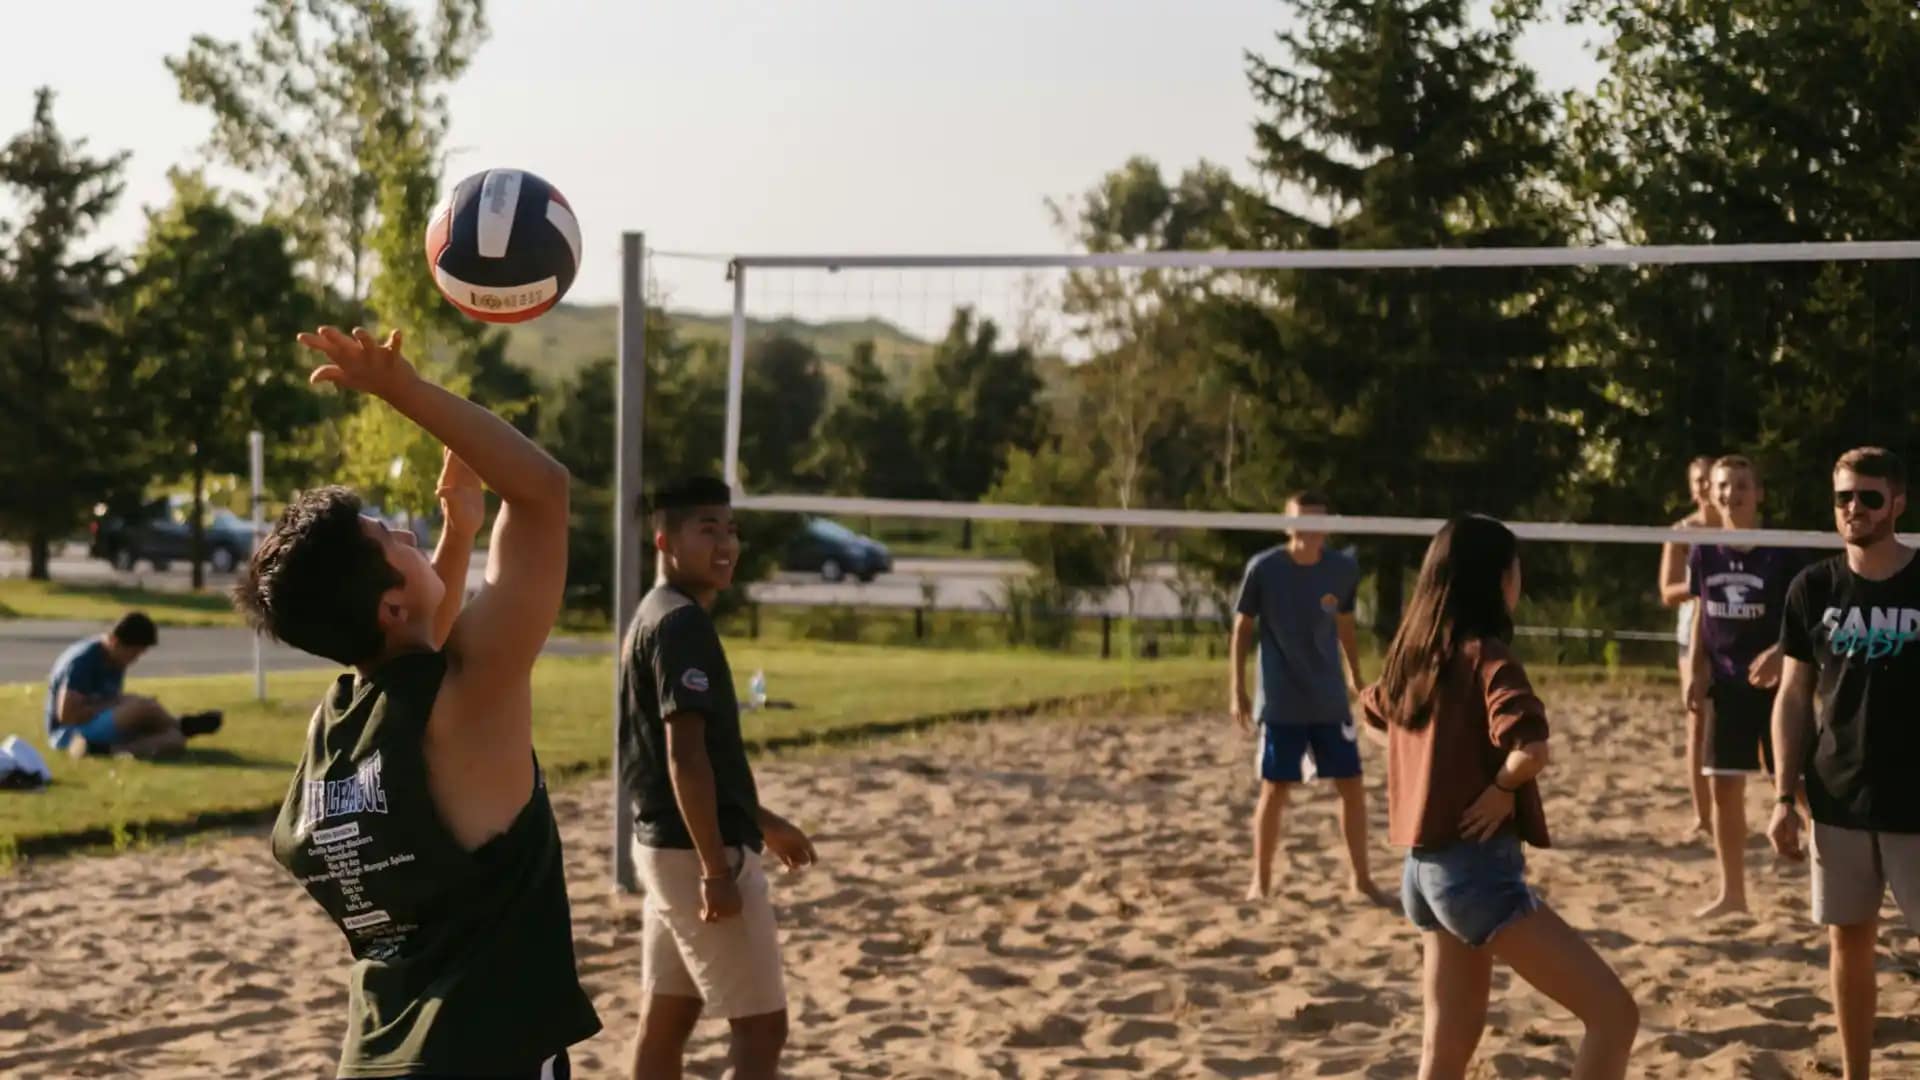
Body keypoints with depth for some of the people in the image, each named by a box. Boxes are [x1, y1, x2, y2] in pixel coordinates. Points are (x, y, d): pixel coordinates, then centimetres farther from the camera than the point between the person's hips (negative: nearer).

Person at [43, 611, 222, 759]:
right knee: (143, 707, -26)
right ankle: (181, 725, 0)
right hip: (69, 732, -8)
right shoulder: (83, 660, -19)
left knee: (175, 740, -13)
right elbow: (67, 715, -23)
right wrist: (112, 706, -18)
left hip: (102, 728, 8)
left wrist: (122, 703, -6)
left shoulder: (116, 661, 8)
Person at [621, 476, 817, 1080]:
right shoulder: (683, 624, -16)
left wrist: (761, 821, 26)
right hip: (696, 850, -10)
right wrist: (717, 869, -24)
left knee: (666, 1021, 12)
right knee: (761, 1026, -5)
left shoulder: (655, 618, 15)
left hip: (665, 845, 10)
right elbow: (685, 755, -23)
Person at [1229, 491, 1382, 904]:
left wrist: (1355, 679, 15)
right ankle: (1260, 880, 13)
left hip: (1330, 701, 3)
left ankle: (1362, 877, 17)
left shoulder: (1344, 569, -2)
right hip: (1281, 703, -3)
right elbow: (1242, 629, -3)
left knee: (1352, 786, 4)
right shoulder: (1264, 569, -10)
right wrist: (1237, 691, -5)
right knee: (1274, 789, 1)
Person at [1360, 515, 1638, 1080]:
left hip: (1425, 867, 9)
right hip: (1478, 869, -9)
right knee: (1614, 1014, -5)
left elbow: (1372, 715, 32)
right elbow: (1530, 749, -30)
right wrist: (1500, 787, -9)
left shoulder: (1413, 653, 10)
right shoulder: (1485, 656, -13)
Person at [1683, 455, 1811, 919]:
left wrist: (1780, 652, -26)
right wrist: (1696, 673, 4)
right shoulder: (1705, 553, 4)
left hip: (1777, 685, -4)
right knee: (1724, 787, 7)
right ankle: (1732, 891, 18)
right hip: (1727, 686, 5)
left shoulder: (1783, 552, -10)